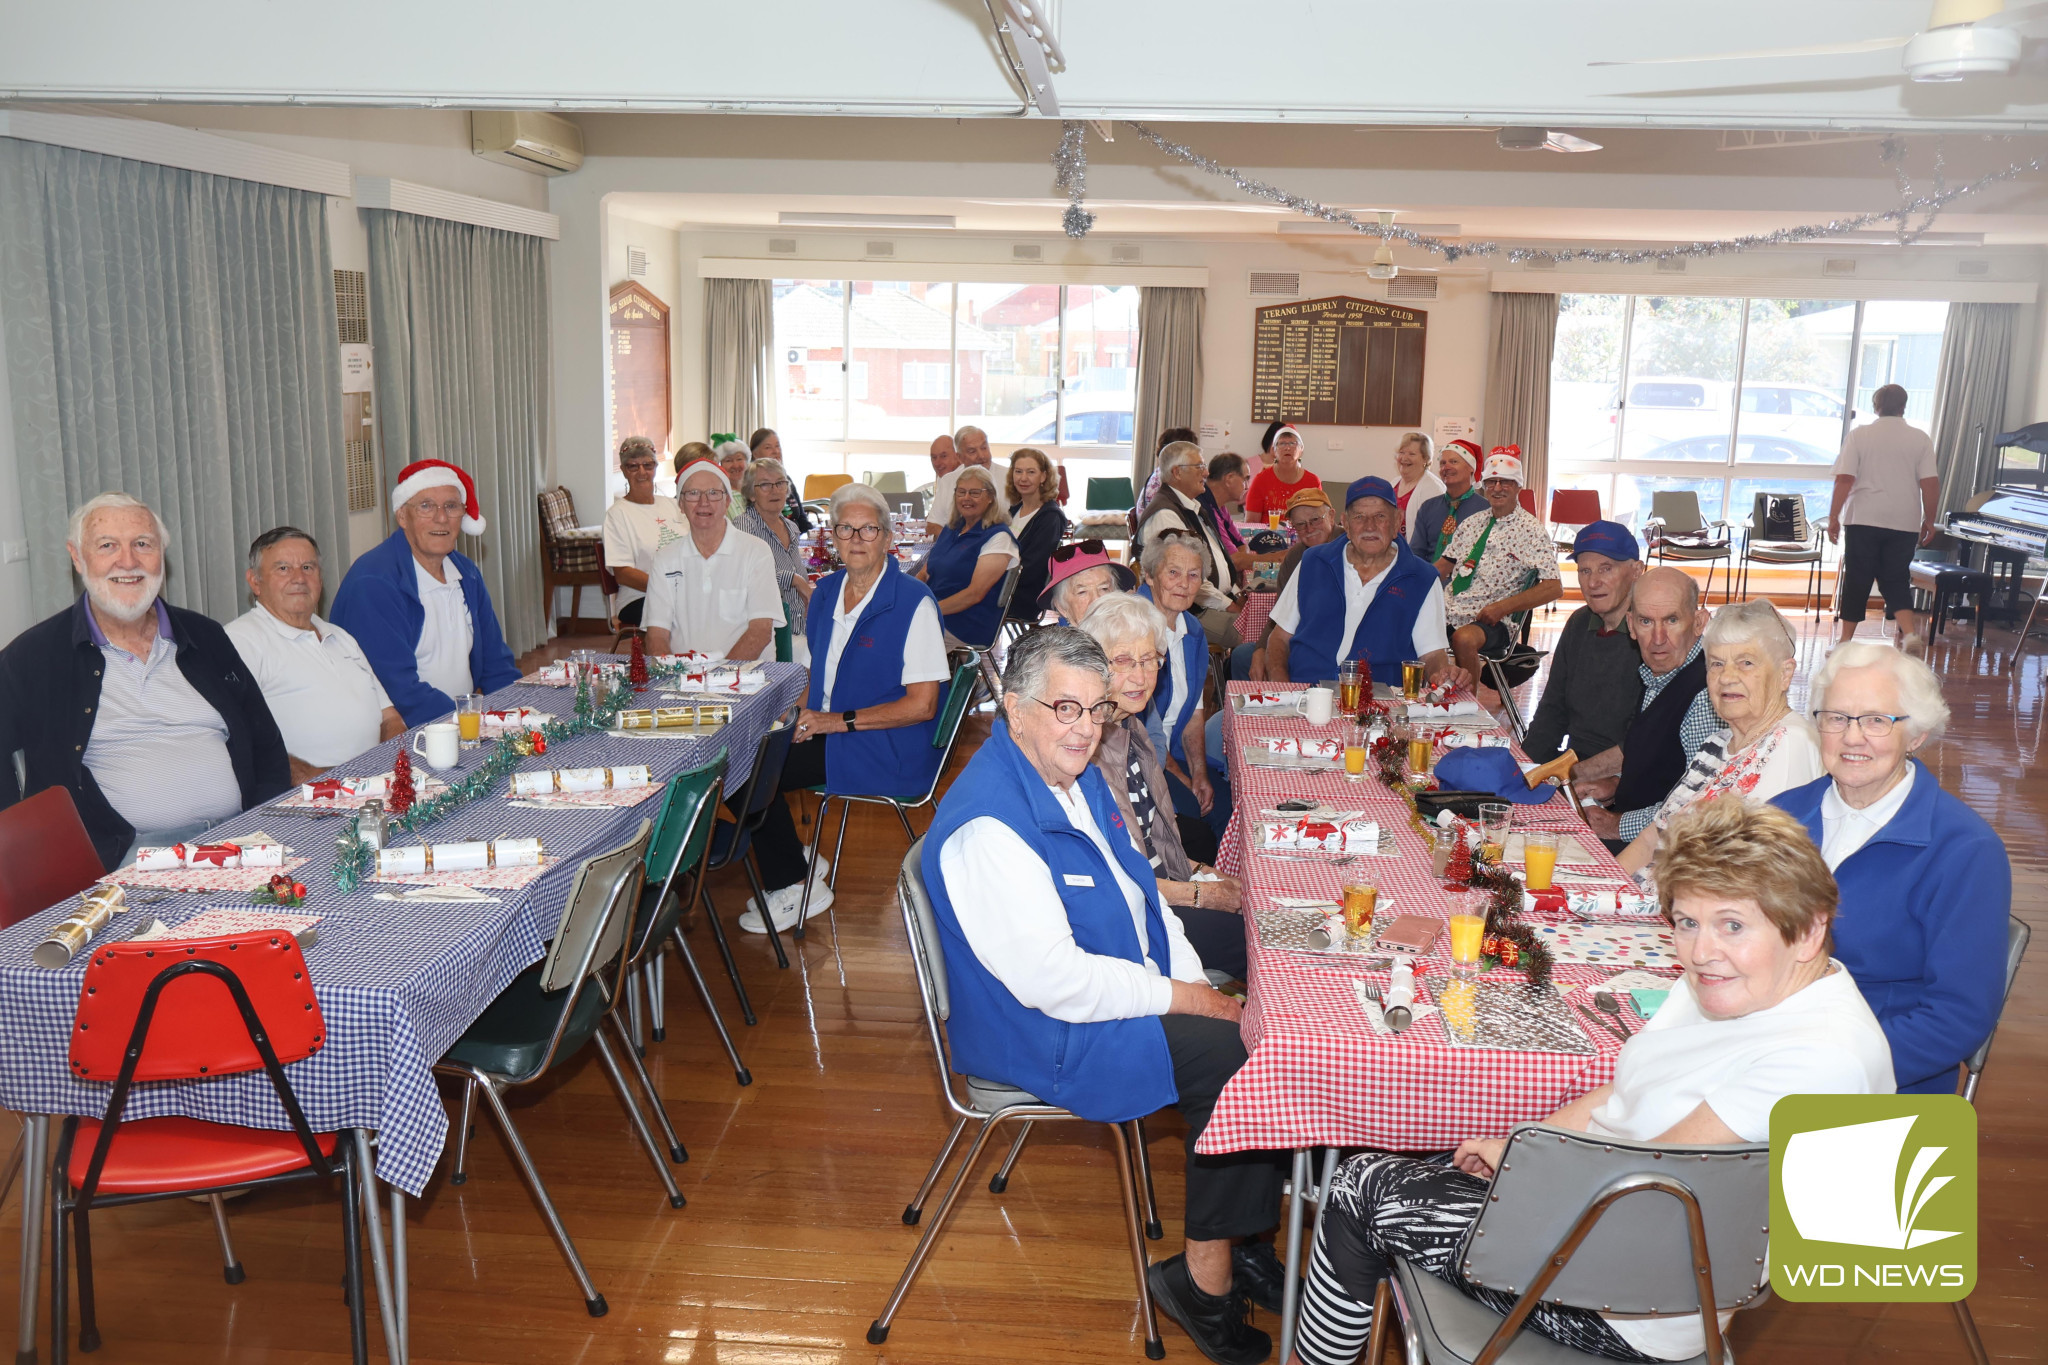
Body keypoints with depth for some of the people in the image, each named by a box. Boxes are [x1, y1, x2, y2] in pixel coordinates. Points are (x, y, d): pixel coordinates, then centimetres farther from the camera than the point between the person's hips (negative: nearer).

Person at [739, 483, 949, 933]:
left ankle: (794, 888, 6)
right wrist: (804, 713, -1)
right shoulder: (826, 591, 9)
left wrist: (840, 721, -18)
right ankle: (794, 859, 10)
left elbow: (921, 706, -16)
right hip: (827, 732, 8)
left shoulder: (913, 603, -14)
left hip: (888, 752, -8)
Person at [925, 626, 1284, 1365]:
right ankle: (1206, 1280, 0)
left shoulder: (1075, 773, 5)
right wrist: (1183, 1000, -19)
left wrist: (1197, 983, 1)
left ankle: (1240, 1240, 13)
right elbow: (1055, 981, -28)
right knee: (1241, 1056, -15)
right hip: (1045, 1036, -9)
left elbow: (1137, 885, 14)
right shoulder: (989, 826, -27)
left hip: (1126, 986, 10)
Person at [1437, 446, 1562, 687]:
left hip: (1490, 621, -5)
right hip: (1448, 611, 5)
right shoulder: (1472, 524, 18)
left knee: (1464, 638, -38)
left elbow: (1554, 588, -8)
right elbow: (1442, 567, 22)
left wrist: (1502, 607, -17)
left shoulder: (1530, 531, -1)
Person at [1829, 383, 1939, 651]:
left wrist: (1833, 517, -3)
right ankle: (1910, 632, -11)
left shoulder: (1859, 435, -1)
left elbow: (1844, 480, -7)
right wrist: (1929, 521, 8)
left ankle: (1845, 638, 9)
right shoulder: (1920, 439, 3)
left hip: (1864, 519, -1)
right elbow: (1930, 484, -1)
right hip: (1905, 523, 1)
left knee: (1857, 579, 5)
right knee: (1896, 580, 8)